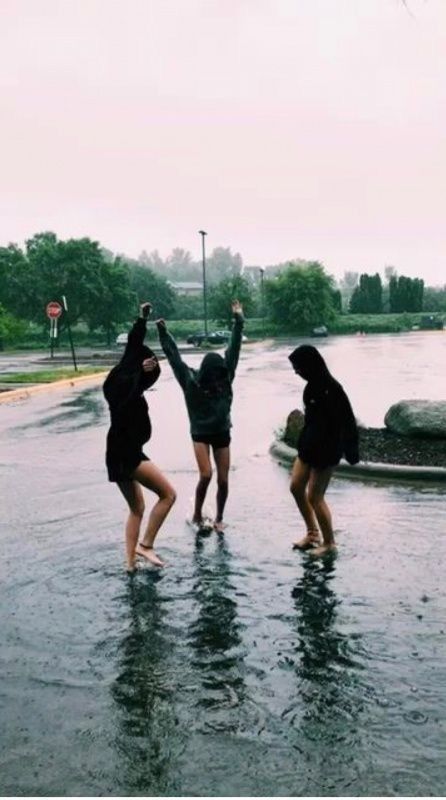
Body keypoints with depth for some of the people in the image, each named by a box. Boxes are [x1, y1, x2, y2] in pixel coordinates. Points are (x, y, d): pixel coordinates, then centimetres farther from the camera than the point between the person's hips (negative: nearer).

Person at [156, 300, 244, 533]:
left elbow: (233, 350, -4)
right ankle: (197, 515, 6)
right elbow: (174, 357, -11)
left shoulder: (225, 378, -5)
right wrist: (163, 333, -15)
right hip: (200, 434, -3)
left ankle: (219, 519, 23)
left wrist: (238, 321, -5)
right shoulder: (191, 381, -11)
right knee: (206, 475, -16)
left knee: (223, 480, 4)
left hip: (222, 433, 3)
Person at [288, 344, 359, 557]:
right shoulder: (313, 385, 5)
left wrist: (350, 451, -22)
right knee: (296, 487, 13)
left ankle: (329, 542, 17)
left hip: (326, 449, -9)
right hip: (309, 444, 9)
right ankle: (312, 533, 28)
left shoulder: (331, 389, -22)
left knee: (315, 496, -1)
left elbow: (345, 420, -22)